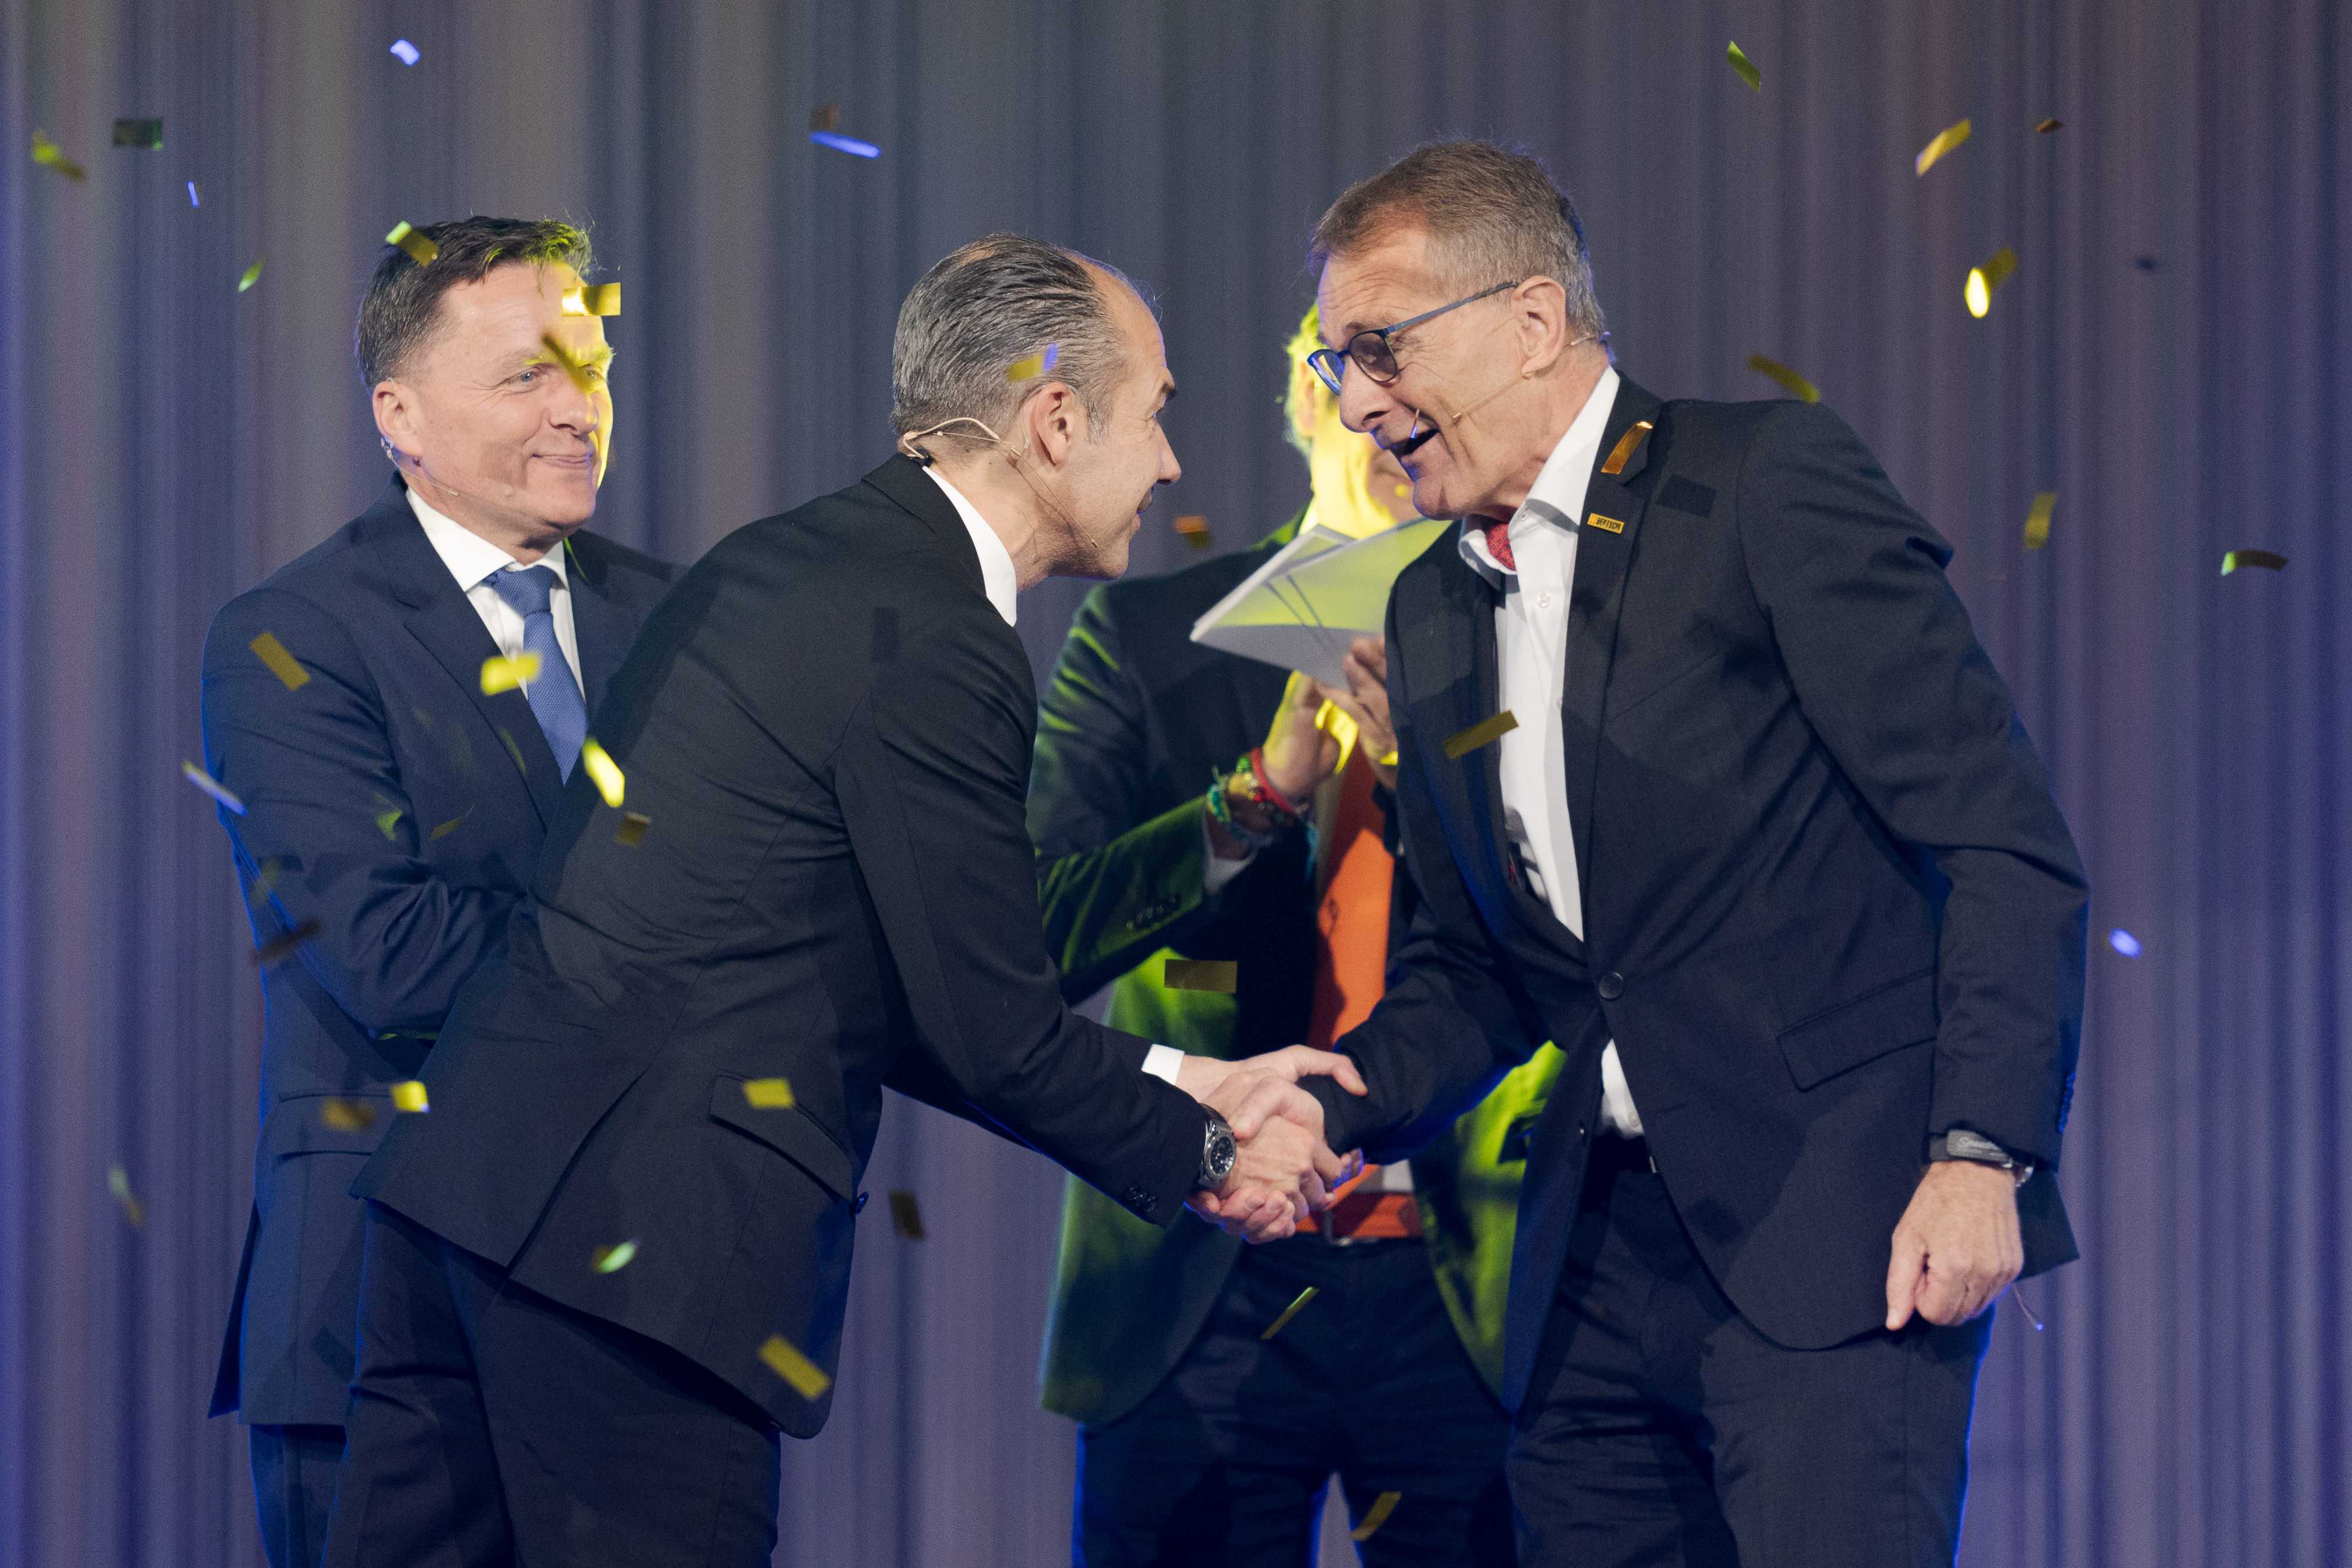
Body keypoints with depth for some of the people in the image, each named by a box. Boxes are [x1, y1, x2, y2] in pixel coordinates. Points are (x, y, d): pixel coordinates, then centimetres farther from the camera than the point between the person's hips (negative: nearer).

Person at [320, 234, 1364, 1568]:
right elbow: (990, 1034, -8)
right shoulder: (935, 647, -12)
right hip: (633, 1237, -10)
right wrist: (1208, 1154, 8)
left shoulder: (782, 562, 17)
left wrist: (1182, 1085, 20)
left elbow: (899, 993, 21)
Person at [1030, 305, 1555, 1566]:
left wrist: (1428, 774, -15)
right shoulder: (1150, 635, 7)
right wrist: (1264, 788, -15)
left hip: (1467, 1290, 0)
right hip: (1204, 1288, 0)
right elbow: (1041, 938, -3)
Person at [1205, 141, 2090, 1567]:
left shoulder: (1770, 483, -6)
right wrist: (1325, 1102, 2)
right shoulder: (1436, 614, 17)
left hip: (1836, 1234, -7)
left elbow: (2008, 845, -10)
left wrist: (1979, 1153, -18)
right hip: (1602, 1258, 7)